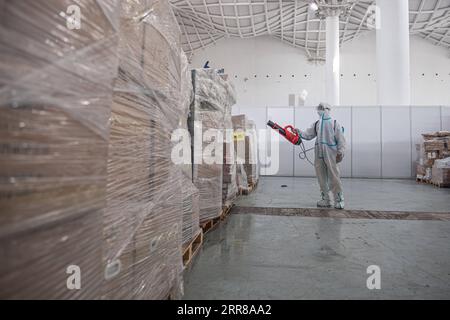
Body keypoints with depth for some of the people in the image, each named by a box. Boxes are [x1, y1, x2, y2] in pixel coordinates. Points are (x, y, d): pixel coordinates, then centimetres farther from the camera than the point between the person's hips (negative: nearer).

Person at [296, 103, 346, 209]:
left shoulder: (335, 124, 0)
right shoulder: (316, 124, 14)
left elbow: (341, 140, -3)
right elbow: (307, 135, 9)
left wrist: (340, 152, -11)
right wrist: (299, 132, -8)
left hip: (331, 154, -5)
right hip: (319, 154, 5)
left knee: (334, 177, -4)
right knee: (321, 178, 9)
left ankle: (339, 200, 7)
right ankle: (325, 200, 19)